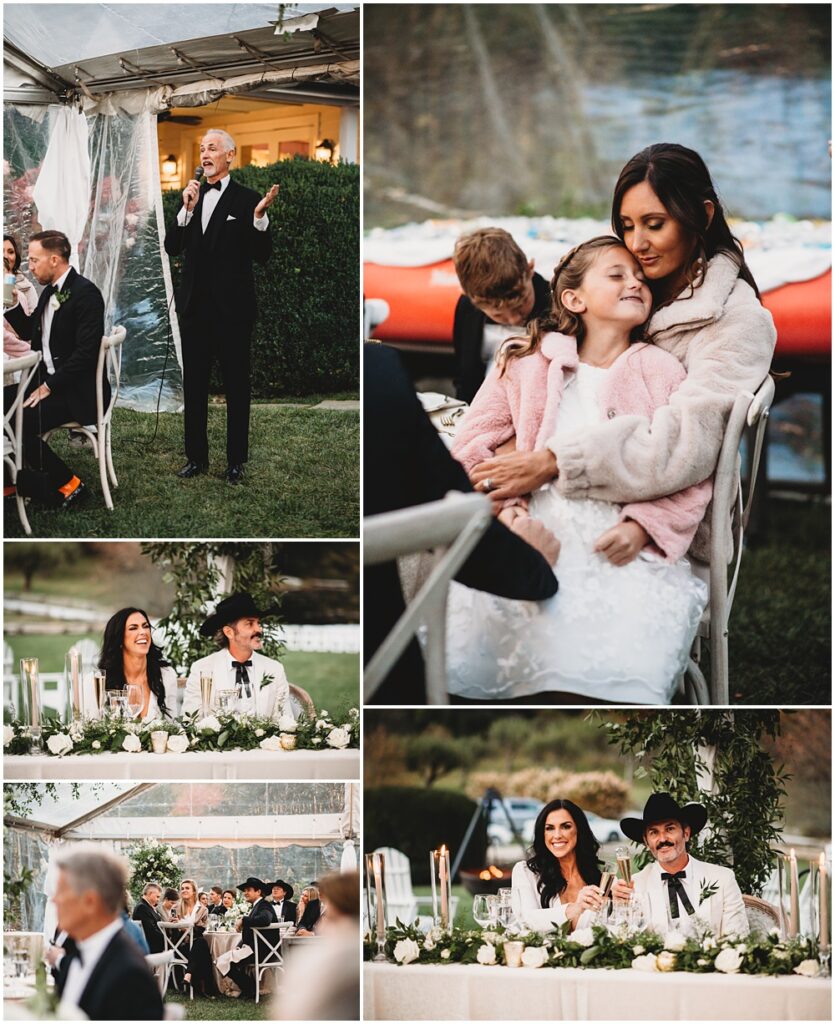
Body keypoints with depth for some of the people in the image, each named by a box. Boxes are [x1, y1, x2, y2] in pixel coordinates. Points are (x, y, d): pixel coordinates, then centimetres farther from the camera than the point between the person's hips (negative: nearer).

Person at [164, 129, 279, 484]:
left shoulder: (246, 200, -5)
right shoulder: (191, 195, 8)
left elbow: (261, 255, -9)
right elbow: (172, 248, 1)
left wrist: (259, 218, -25)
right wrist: (187, 210, -13)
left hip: (232, 308, -5)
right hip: (194, 305, 5)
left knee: (236, 385, 4)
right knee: (194, 384, 10)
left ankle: (236, 461, 10)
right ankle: (196, 457, 19)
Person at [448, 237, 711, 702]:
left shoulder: (664, 372, 16)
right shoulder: (526, 362, 18)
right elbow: (472, 445, 15)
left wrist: (641, 528, -10)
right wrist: (503, 505, -5)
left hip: (628, 546, -1)